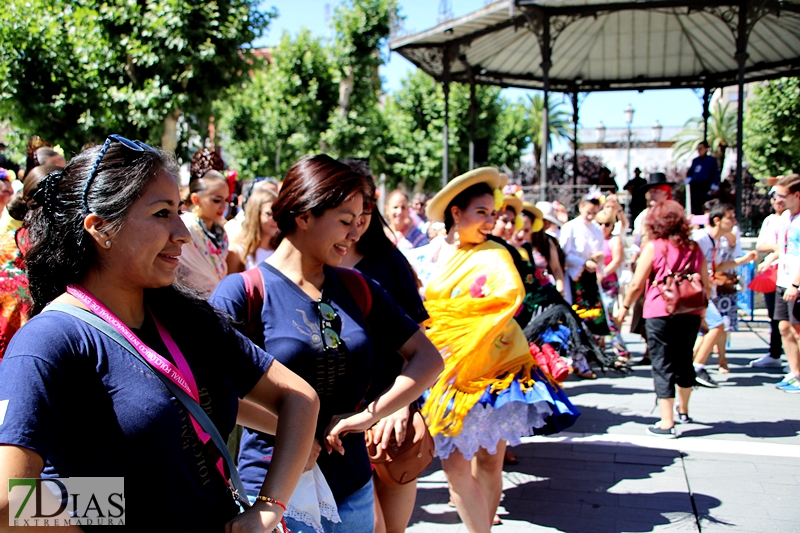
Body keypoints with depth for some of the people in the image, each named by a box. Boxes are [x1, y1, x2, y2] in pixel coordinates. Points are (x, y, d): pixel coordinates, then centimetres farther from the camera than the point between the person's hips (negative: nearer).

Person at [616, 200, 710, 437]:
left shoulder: (653, 247, -6)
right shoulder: (694, 248, 6)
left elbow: (637, 285, -6)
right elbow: (706, 286, 10)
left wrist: (624, 307, 8)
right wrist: (701, 310, 25)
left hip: (660, 313, -5)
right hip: (690, 313, 5)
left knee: (663, 366, 1)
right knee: (684, 361, 21)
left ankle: (667, 423, 0)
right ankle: (683, 411, 40)